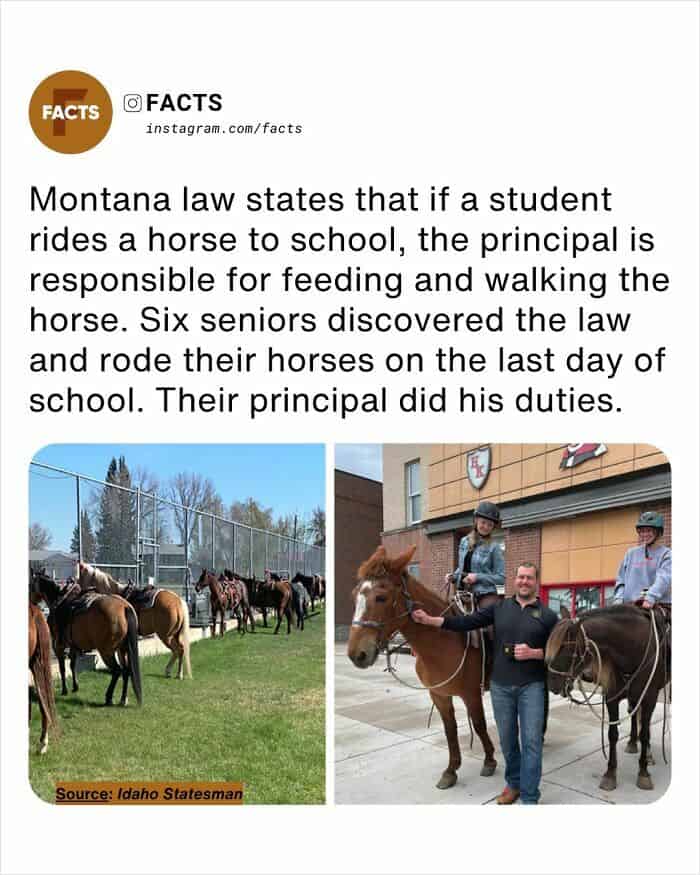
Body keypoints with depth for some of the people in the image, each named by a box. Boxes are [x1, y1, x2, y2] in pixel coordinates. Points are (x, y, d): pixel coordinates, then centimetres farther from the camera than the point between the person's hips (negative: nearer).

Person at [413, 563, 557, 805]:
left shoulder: (548, 615, -1)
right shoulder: (499, 608, 4)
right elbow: (467, 622, -2)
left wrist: (534, 653, -18)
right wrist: (430, 620, -12)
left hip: (532, 686, -2)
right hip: (500, 685, 2)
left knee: (531, 740, -2)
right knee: (507, 740, 13)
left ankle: (529, 798, 7)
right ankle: (513, 783, 33)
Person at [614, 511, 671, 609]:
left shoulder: (666, 554, 5)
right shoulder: (631, 553, 18)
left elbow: (664, 578, -10)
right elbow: (621, 580, 18)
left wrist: (651, 598, -25)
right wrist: (618, 599, 2)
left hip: (658, 605, -3)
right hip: (631, 604, 3)